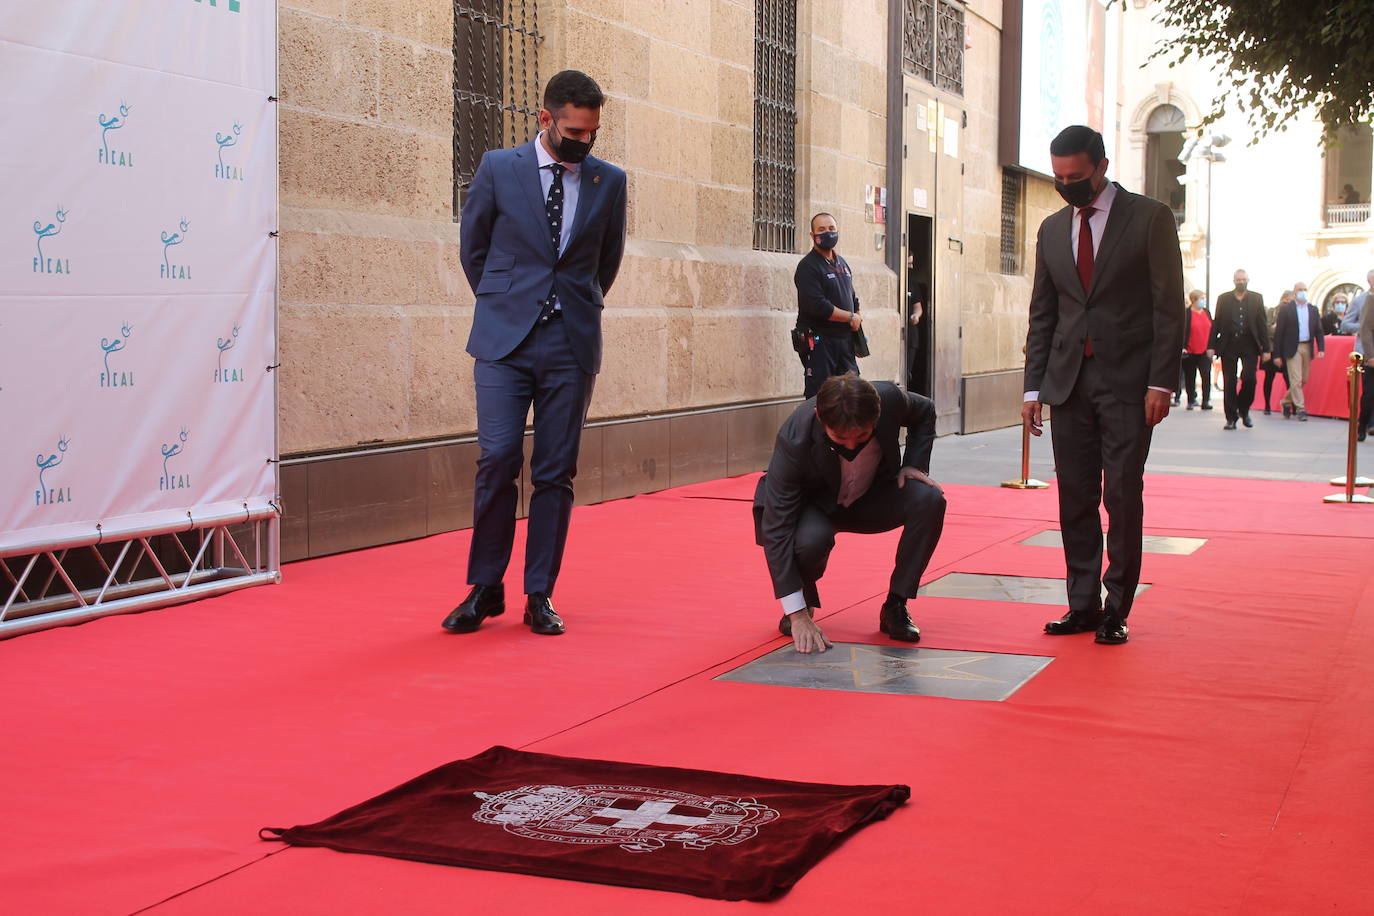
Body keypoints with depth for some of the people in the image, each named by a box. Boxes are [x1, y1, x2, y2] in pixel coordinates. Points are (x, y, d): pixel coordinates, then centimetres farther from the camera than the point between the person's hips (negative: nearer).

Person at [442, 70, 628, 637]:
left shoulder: (609, 182, 6)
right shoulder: (498, 169, 1)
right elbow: (473, 247, 12)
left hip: (571, 345, 2)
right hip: (505, 340, -1)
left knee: (556, 473, 2)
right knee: (497, 460, -8)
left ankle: (539, 597, 11)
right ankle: (485, 589, 7)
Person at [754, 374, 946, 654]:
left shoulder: (890, 399, -29)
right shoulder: (794, 441, -37)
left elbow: (925, 412, 0)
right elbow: (776, 529, -35)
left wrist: (914, 464, -15)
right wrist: (797, 614, -37)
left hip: (870, 496, 4)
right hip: (814, 504, -4)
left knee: (929, 500, -24)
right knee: (811, 539, -38)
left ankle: (895, 607, -7)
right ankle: (805, 603, -2)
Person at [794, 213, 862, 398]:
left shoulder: (841, 263, 17)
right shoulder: (808, 267, -10)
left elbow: (852, 297, 28)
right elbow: (817, 306, -21)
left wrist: (858, 317, 7)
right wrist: (850, 317, -11)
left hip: (845, 339, 8)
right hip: (819, 339, -8)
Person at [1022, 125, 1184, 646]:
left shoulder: (1149, 218, -1)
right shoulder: (1052, 230, 13)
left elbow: (1169, 305, -4)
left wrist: (1162, 382, -11)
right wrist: (1033, 386, 8)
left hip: (1127, 381, -4)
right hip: (1068, 382, 5)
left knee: (1122, 495, -5)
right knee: (1075, 499, 4)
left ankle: (1117, 609, 4)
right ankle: (1083, 604, 12)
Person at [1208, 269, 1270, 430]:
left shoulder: (1256, 298, 9)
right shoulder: (1223, 298, 9)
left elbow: (1262, 324, 7)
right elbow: (1216, 323, 7)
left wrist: (1266, 349, 1)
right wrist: (1211, 346, -2)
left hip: (1249, 344, 0)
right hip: (1229, 344, 0)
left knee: (1249, 378, -12)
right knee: (1229, 382, 0)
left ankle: (1244, 410, 11)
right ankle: (1231, 418, 6)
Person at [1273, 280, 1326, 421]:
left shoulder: (1313, 309, 10)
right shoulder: (1286, 310, -3)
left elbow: (1319, 331, 11)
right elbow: (1278, 333, -4)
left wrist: (1321, 348, -3)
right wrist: (1277, 355, -7)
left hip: (1308, 348, 5)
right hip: (1292, 348, -5)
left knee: (1303, 380, 9)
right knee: (1296, 380, -9)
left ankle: (1286, 401, 29)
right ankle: (1300, 409, -3)